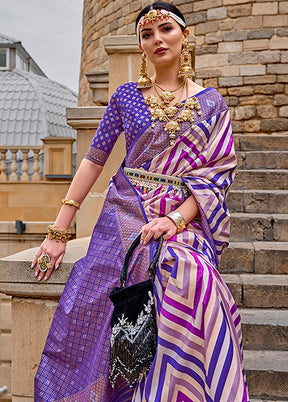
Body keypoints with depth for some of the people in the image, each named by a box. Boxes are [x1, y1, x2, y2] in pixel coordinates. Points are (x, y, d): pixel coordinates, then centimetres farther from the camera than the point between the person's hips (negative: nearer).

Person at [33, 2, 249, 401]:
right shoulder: (127, 96, 11)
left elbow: (219, 172, 2)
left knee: (194, 280, -29)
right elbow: (94, 159, 8)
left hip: (185, 219, 0)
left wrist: (175, 219, -15)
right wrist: (59, 231, 1)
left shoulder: (211, 103, 10)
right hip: (125, 216, 0)